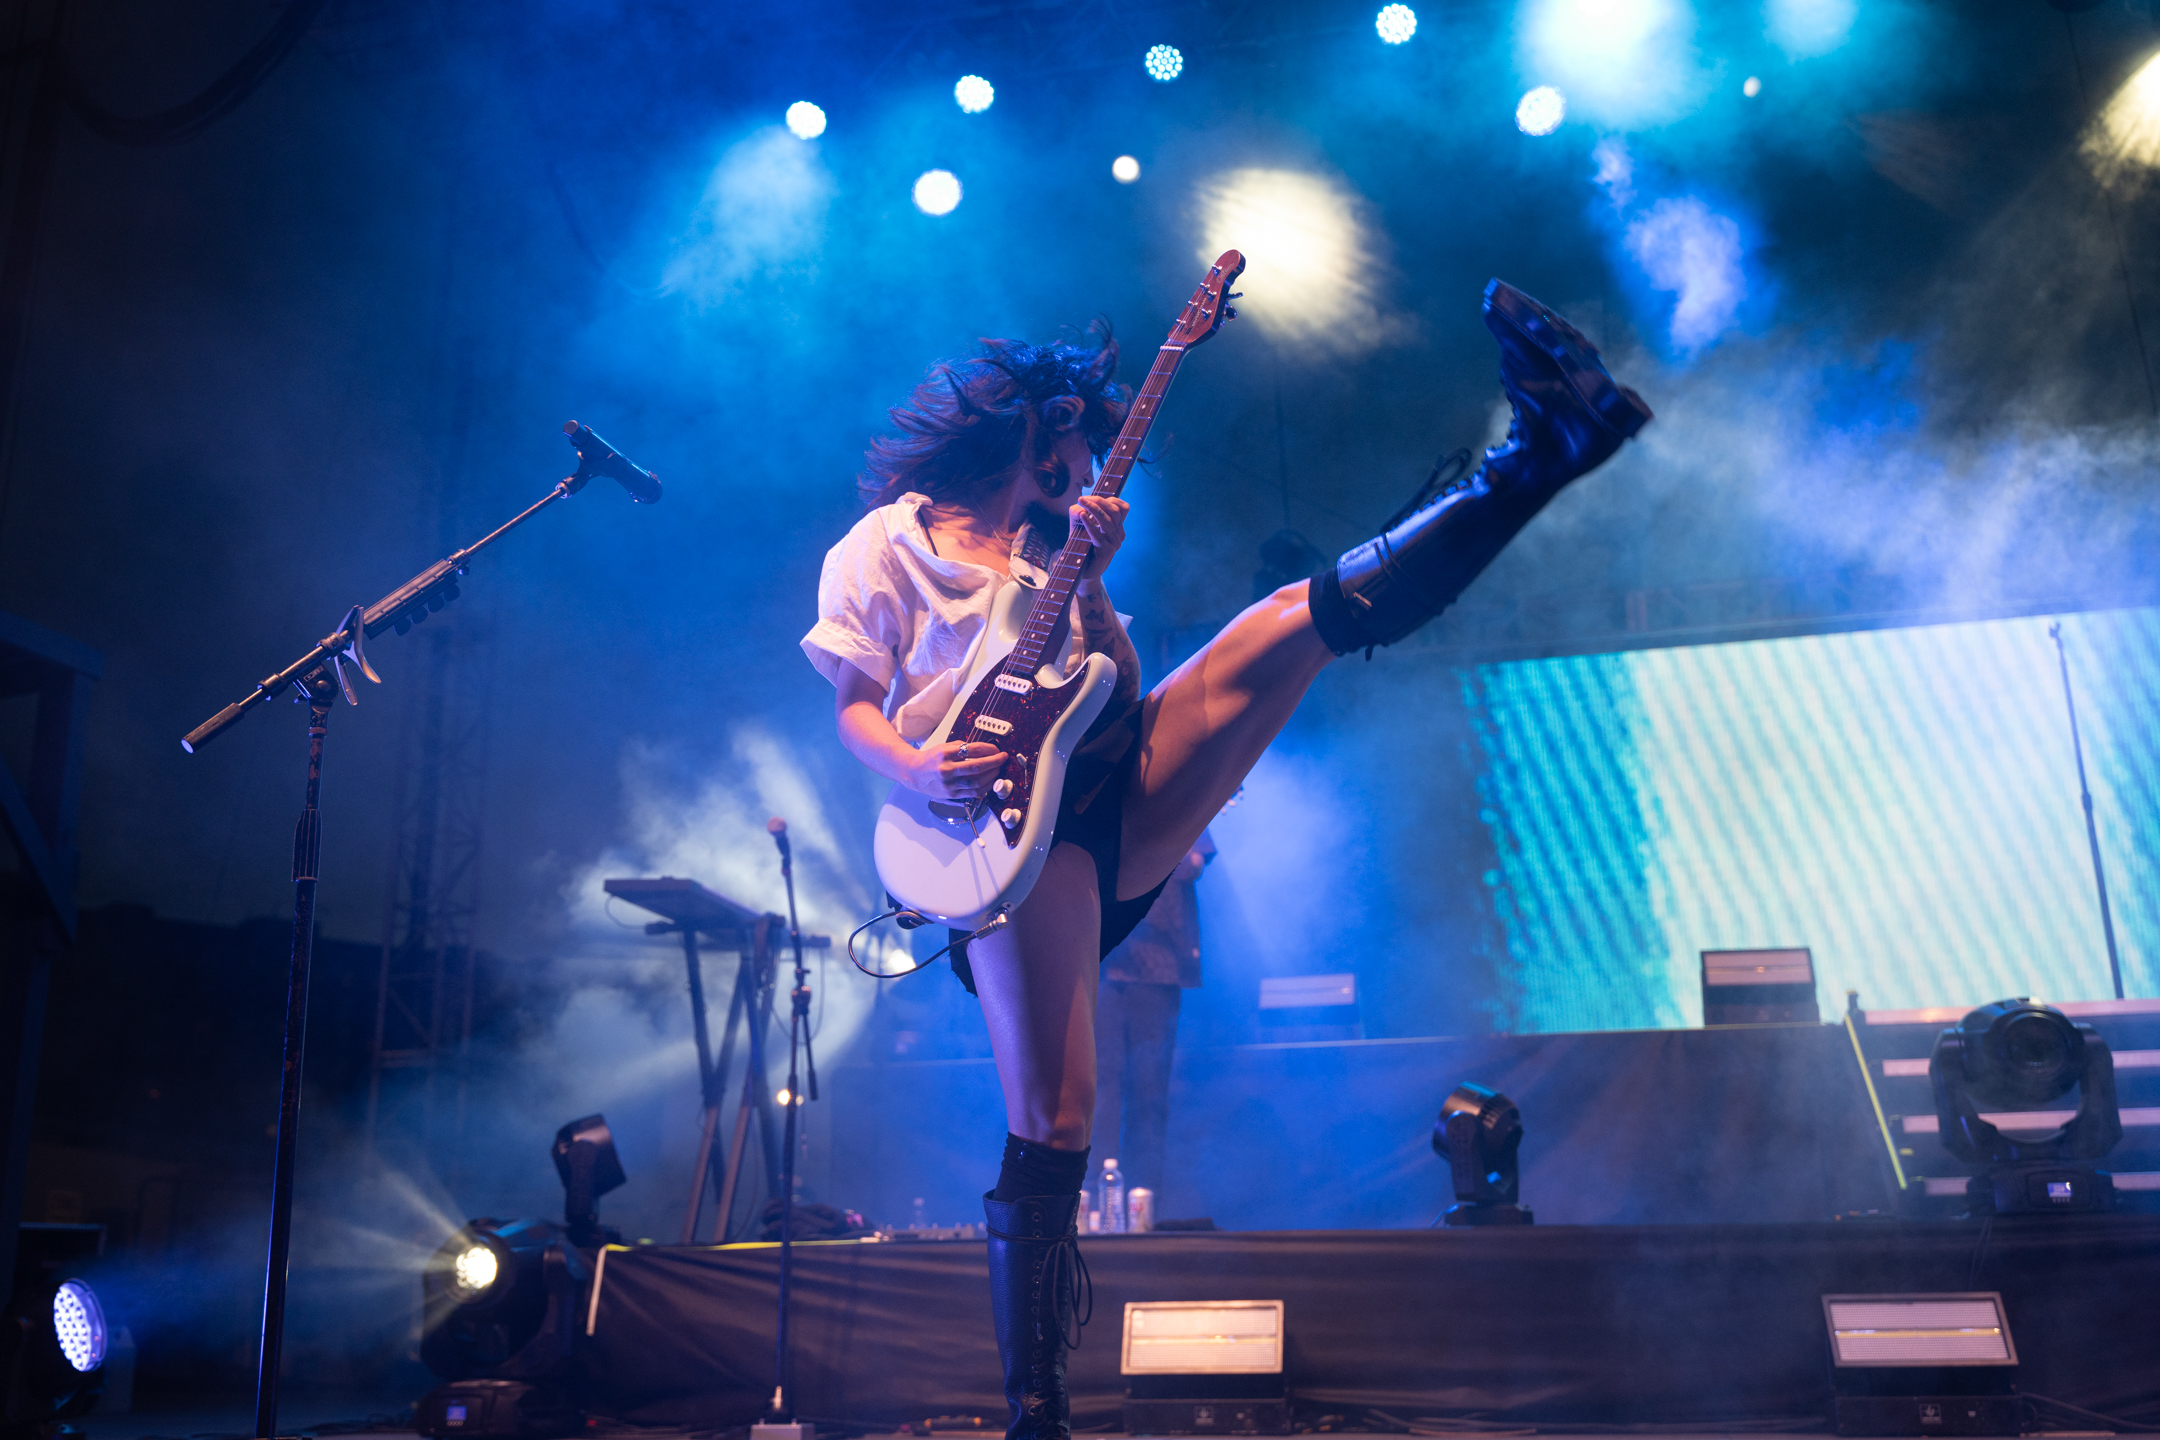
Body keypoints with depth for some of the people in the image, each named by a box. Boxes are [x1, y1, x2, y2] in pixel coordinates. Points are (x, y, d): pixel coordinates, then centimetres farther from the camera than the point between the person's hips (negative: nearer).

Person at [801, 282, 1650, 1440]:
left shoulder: (1050, 540, 23)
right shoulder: (880, 547, 9)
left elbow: (1120, 689, 14)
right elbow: (853, 709, 3)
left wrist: (1092, 580, -3)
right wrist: (918, 770, -18)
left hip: (1117, 789, 5)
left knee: (1299, 619, -11)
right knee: (1050, 1126, -13)